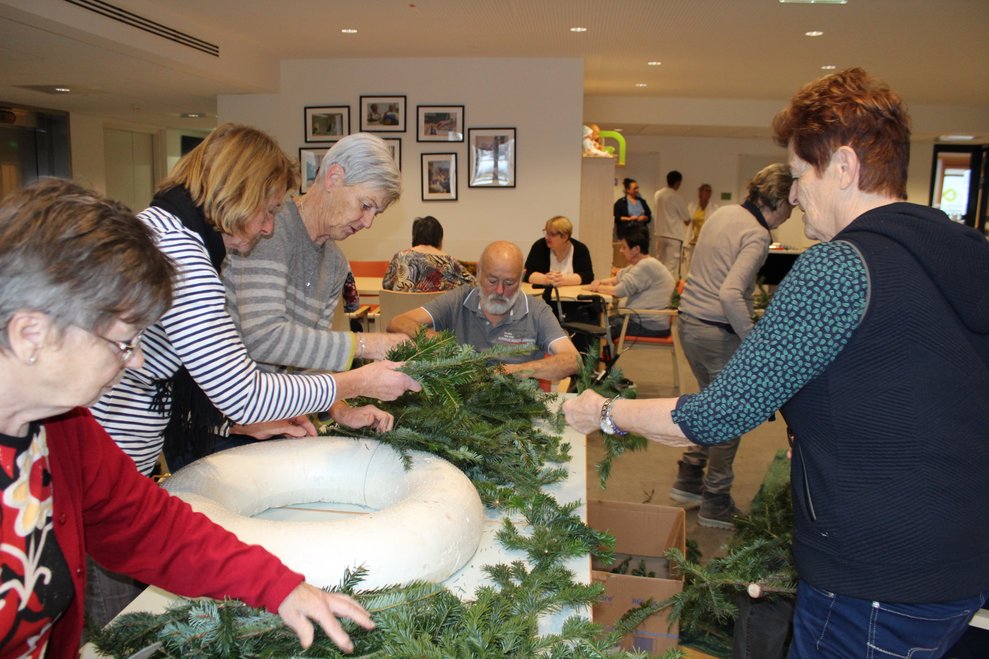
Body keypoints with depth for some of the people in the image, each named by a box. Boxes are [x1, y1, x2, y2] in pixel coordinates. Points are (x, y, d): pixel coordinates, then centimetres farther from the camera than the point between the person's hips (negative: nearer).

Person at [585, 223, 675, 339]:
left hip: (650, 326, -10)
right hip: (643, 319, 10)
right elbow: (617, 278, 21)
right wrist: (600, 281, 0)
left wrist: (597, 288, -5)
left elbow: (620, 291, -20)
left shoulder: (647, 265, -18)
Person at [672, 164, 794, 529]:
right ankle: (716, 503, 16)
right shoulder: (757, 235, -17)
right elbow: (730, 294, -29)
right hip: (720, 333, -9)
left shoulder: (721, 213, 10)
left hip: (688, 321, 9)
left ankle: (689, 478, 30)